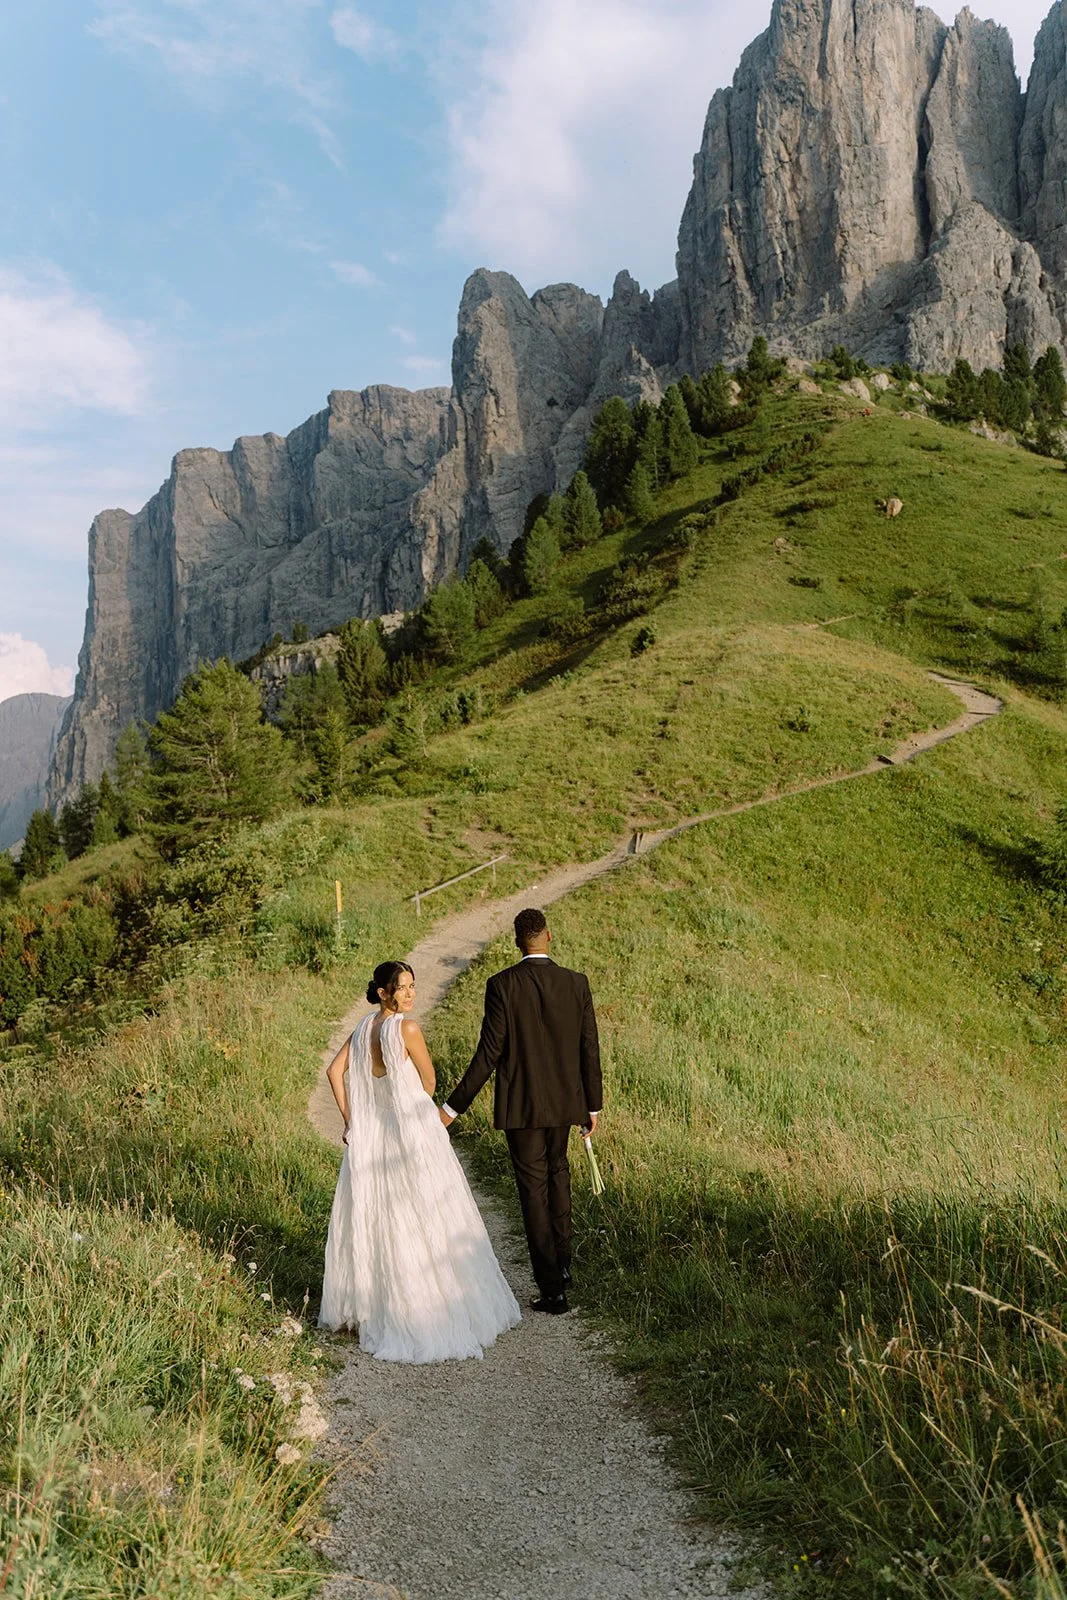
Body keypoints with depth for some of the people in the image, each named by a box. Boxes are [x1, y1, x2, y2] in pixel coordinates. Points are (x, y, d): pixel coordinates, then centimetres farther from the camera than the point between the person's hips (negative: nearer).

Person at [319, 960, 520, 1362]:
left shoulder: (364, 1028, 6)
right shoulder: (407, 1028, -15)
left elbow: (335, 1070, 3)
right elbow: (429, 1081, -6)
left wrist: (349, 1118, 6)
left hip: (370, 1134, 7)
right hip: (413, 1132, -7)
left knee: (372, 1217, 16)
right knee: (419, 1219, 1)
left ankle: (364, 1304, 28)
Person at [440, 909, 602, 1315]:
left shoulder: (502, 984, -13)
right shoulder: (576, 983, -4)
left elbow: (489, 1053, -14)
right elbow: (589, 1049, -1)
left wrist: (454, 1106, -7)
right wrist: (592, 1105, 10)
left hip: (521, 1105, -3)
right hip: (564, 1101, 3)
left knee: (534, 1191, 5)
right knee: (557, 1172, 27)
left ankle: (552, 1288, 10)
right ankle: (562, 1264, 30)